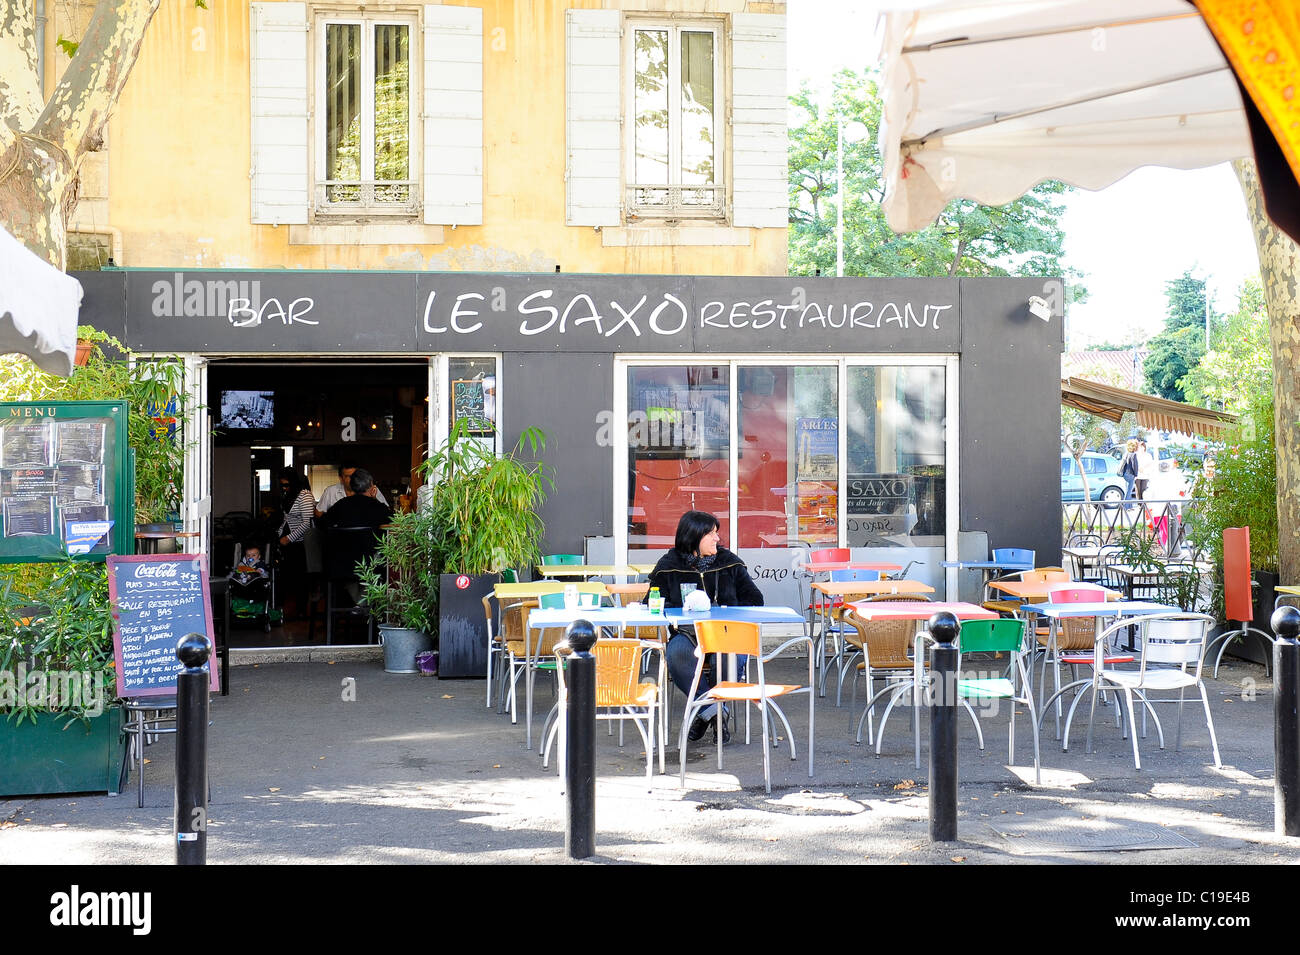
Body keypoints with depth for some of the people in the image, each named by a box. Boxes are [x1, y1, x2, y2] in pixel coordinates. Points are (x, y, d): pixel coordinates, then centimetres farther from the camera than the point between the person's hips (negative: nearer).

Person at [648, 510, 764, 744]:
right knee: (676, 654, -36)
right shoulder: (668, 567, 7)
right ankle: (715, 711, -25)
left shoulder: (729, 563, 11)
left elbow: (754, 599, 13)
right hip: (685, 633, 0)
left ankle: (706, 711, -15)